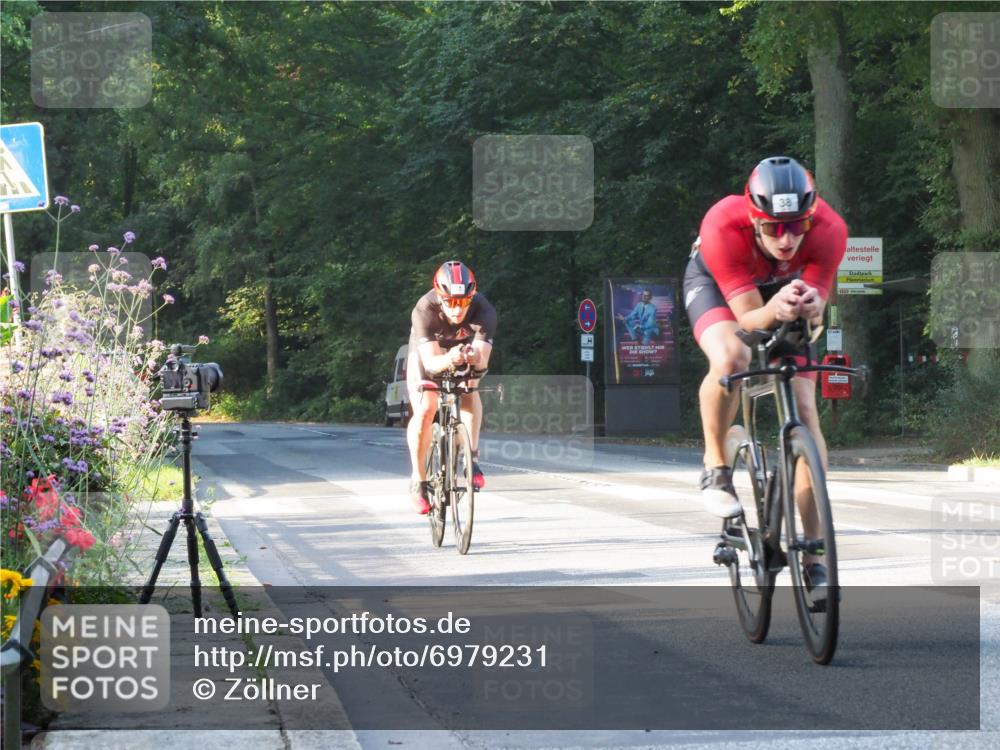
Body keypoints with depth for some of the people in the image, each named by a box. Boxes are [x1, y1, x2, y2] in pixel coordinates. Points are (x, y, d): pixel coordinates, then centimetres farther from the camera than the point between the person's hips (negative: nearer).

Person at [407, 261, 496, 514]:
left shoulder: (483, 311, -34)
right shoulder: (424, 310, -37)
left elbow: (483, 361, -40)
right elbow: (431, 362, -43)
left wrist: (475, 357, -63)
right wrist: (449, 359, -64)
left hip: (465, 349, 1)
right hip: (428, 353, -1)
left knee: (469, 390, -29)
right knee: (425, 410, -18)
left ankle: (473, 458, -20)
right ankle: (418, 479, -4)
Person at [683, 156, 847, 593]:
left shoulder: (829, 230, -36)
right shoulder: (723, 228, -41)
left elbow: (816, 315, -31)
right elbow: (749, 318, -38)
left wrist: (810, 308, -55)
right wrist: (775, 311, -60)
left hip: (788, 289, 2)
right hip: (715, 282, -2)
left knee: (804, 409, -10)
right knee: (730, 359, -36)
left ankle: (813, 555, -3)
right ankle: (715, 467, -9)